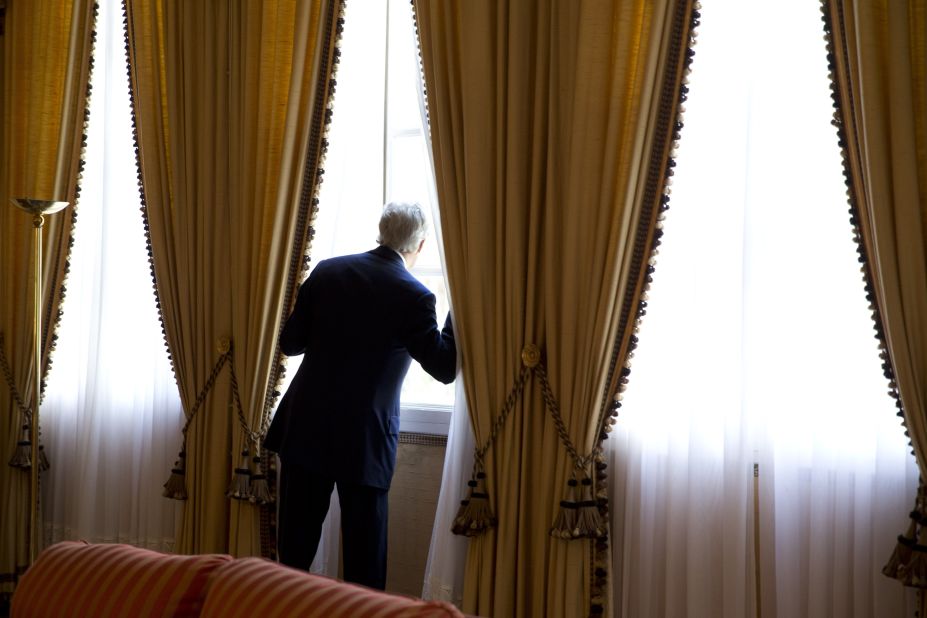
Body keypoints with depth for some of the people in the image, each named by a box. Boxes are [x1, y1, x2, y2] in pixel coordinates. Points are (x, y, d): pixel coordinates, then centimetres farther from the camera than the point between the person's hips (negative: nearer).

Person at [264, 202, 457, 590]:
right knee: (364, 547, 8)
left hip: (306, 428, 4)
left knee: (295, 544, 12)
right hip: (363, 440, -4)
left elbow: (289, 343, 4)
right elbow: (446, 368, -8)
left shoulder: (328, 270, 0)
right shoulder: (414, 297, -11)